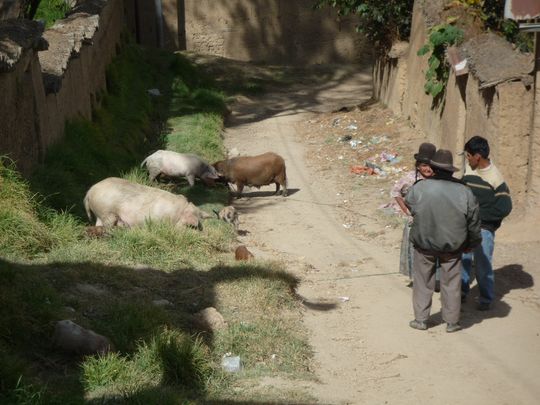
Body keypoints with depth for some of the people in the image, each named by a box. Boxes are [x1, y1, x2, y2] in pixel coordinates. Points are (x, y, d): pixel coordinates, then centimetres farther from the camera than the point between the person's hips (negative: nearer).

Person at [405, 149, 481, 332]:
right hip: (452, 247, 1)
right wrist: (472, 243, 14)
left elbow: (408, 204, 7)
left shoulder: (419, 188, -14)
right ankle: (452, 322, 21)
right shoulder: (465, 192, -10)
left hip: (424, 244, 0)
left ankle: (420, 319, 21)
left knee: (423, 282, 14)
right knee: (451, 283, 13)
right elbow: (474, 223, -1)